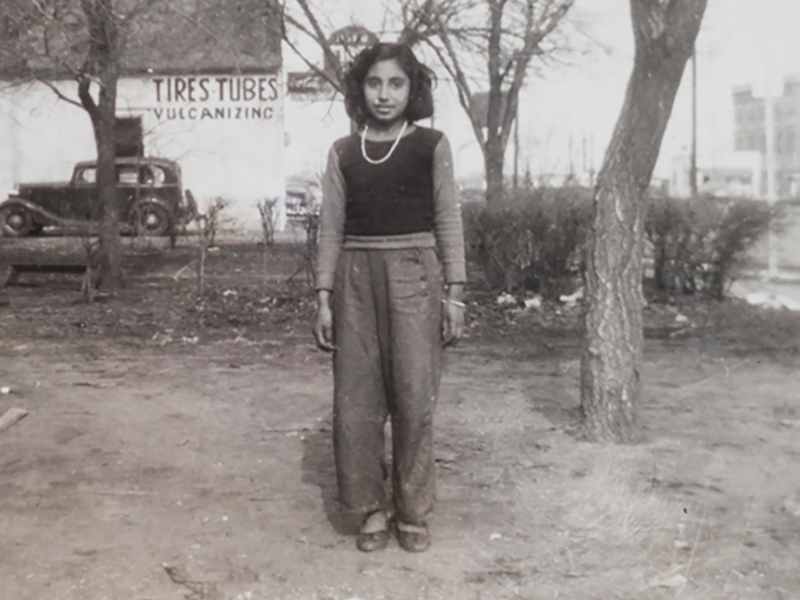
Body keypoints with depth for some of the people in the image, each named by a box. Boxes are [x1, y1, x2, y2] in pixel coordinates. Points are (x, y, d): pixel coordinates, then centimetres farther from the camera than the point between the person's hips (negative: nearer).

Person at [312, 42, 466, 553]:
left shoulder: (431, 146, 3)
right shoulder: (343, 152, 8)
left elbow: (449, 222, 3)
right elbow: (332, 227, 9)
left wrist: (454, 292, -3)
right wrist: (324, 297, 3)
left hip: (414, 276, -2)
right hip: (357, 278, 2)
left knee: (415, 399, 0)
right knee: (355, 400, 2)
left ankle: (412, 512, 15)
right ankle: (372, 508, 17)